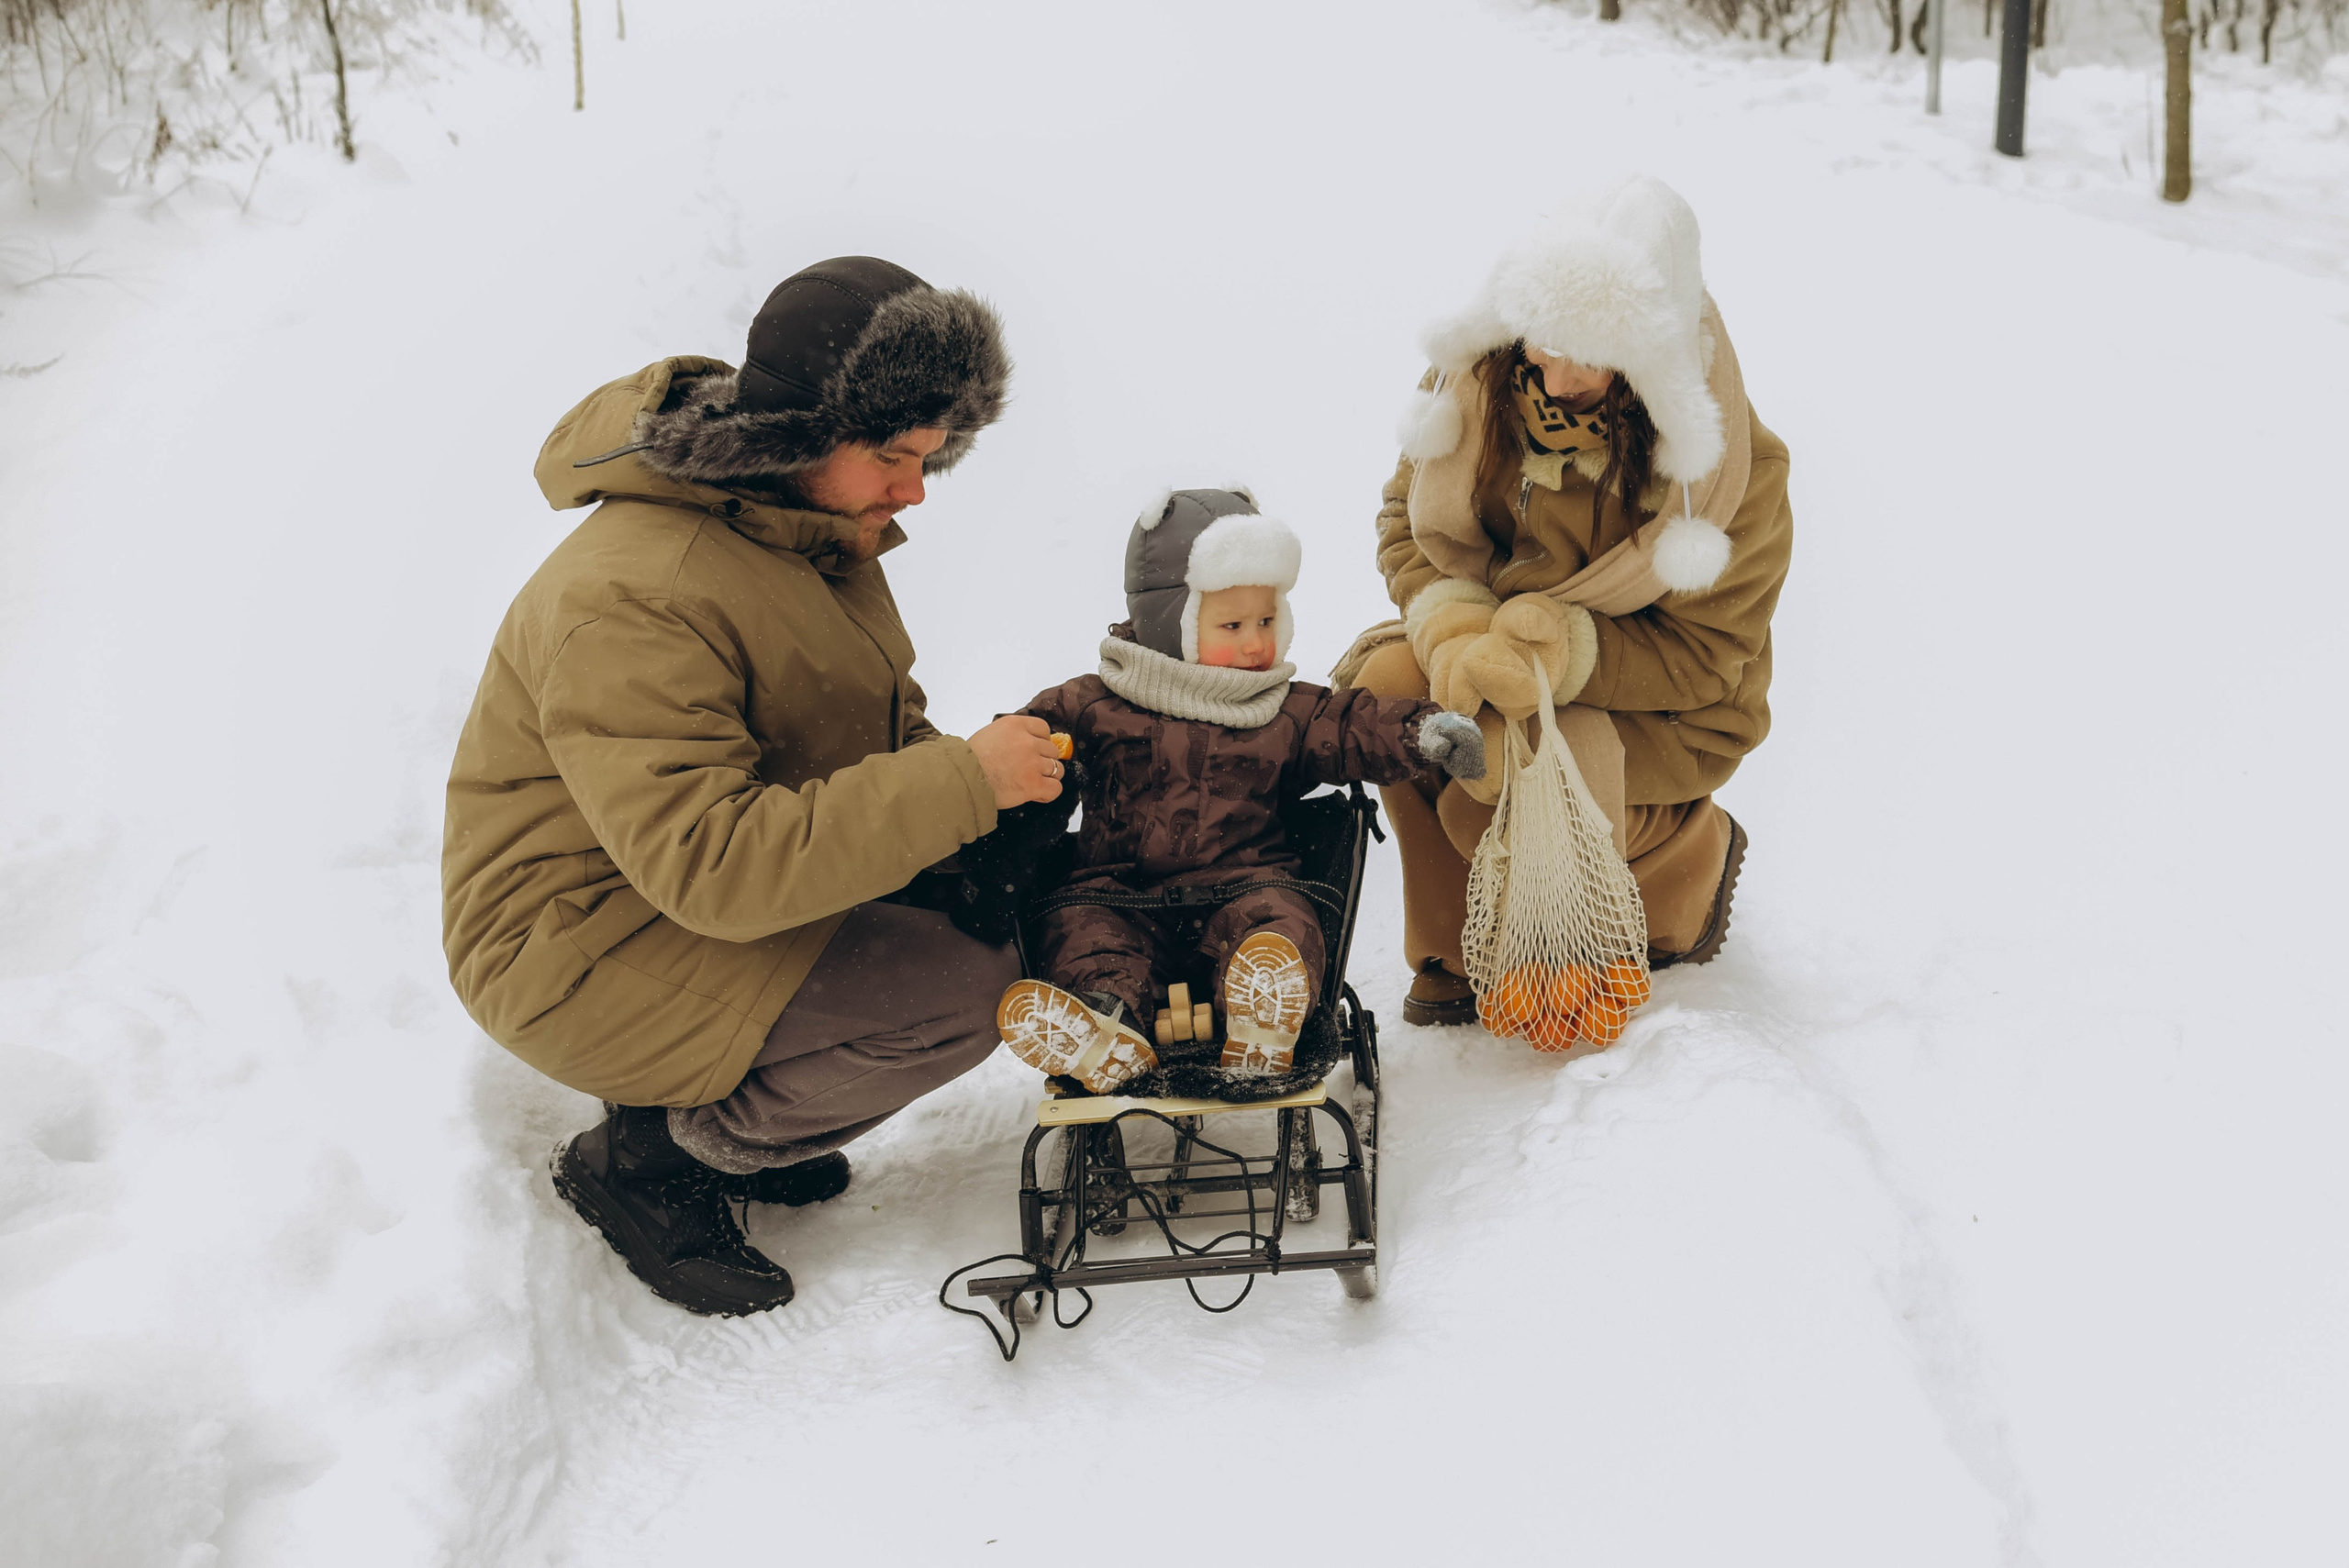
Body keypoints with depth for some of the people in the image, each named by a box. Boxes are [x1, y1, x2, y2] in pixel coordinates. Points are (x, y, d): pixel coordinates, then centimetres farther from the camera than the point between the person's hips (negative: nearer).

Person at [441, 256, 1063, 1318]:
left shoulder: (810, 532, 2)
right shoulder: (630, 599, -29)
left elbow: (877, 722, 13)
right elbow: (713, 867, -35)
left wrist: (958, 777, -8)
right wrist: (957, 786, -34)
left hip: (703, 877, 10)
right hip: (583, 952, -9)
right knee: (964, 994, -23)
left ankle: (729, 1109, 10)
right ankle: (650, 1160, -3)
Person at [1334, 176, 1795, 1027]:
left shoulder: (1735, 467, -24)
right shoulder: (1480, 381, -14)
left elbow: (1706, 655, -20)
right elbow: (1409, 523, -5)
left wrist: (1558, 652, -37)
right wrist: (1458, 633, -26)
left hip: (1662, 710, -4)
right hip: (1501, 649, 4)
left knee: (1495, 797, -31)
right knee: (1379, 681, -27)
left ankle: (1685, 859, 6)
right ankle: (1455, 951, -6)